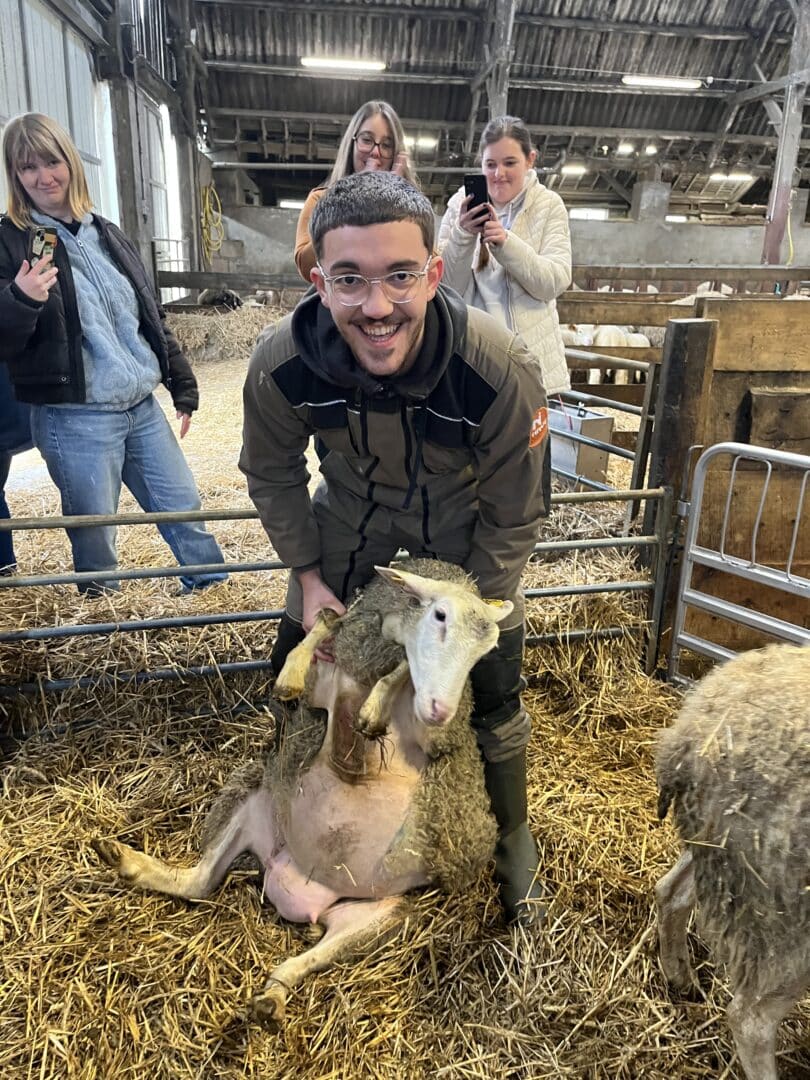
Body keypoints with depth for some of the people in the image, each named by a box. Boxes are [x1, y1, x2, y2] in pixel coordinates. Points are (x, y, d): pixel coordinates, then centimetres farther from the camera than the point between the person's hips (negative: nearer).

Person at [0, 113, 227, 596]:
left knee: (184, 508, 12)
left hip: (144, 408, 5)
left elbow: (153, 317, 17)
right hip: (75, 419, -5)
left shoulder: (108, 235, 13)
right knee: (95, 538, 6)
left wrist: (183, 385, 15)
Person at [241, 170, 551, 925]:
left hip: (463, 518, -2)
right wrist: (307, 574, -7)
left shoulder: (500, 369, -35)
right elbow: (272, 473, -7)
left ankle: (513, 834, 31)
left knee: (493, 686, 2)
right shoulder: (281, 363, -29)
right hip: (353, 509, 2)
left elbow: (513, 516, -20)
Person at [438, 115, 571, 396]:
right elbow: (448, 287, -2)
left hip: (533, 355, 0)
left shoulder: (549, 205, 3)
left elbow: (555, 282, -8)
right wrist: (462, 235, -19)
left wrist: (506, 242, -22)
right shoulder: (461, 204, 2)